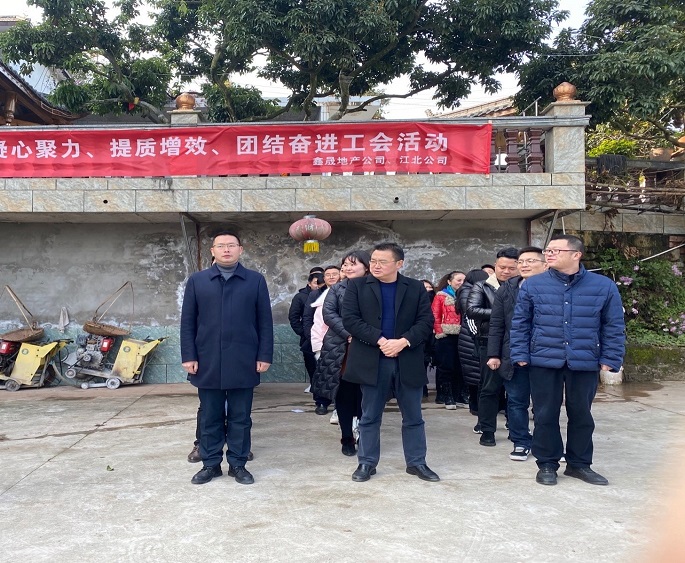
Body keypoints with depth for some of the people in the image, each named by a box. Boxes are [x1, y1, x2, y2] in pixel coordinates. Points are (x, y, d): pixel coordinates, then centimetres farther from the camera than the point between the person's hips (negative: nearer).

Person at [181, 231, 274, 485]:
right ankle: (210, 464, 21)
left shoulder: (256, 280, 4)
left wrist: (264, 355, -3)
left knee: (240, 417, 7)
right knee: (210, 417, 10)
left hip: (243, 362, -1)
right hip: (208, 362, 1)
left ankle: (238, 464, 19)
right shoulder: (197, 281, 7)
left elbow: (265, 322, 3)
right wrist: (189, 356, -1)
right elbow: (188, 322, 5)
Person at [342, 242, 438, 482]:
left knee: (413, 417, 9)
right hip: (371, 361, -1)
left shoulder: (416, 288, 5)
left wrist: (403, 341, -17)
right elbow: (350, 319, -7)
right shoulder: (357, 285, 2)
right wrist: (380, 340, -17)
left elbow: (426, 322, -1)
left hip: (408, 361, 1)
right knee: (369, 416, 8)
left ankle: (417, 462, 22)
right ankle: (367, 463, 20)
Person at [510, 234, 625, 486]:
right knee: (545, 415, 7)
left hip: (585, 363, 1)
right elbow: (520, 323, 2)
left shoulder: (604, 286, -2)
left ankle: (579, 464, 28)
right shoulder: (533, 285, -2)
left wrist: (610, 359, -2)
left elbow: (614, 326, 2)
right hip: (544, 362, 0)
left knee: (581, 414, 12)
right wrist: (520, 355, -4)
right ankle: (547, 464, 21)